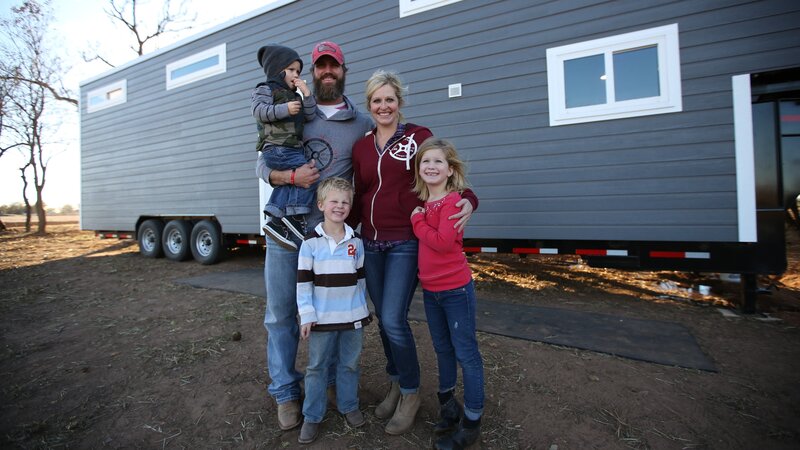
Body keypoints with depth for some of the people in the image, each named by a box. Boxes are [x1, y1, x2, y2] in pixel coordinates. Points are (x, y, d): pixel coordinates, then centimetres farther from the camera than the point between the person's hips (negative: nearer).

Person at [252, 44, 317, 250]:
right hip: (276, 148, -9)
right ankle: (294, 219, -13)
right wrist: (284, 109, -21)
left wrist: (307, 94, 6)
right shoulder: (266, 89, 3)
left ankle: (276, 221, 9)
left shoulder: (294, 95, 26)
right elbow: (258, 110, -13)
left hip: (292, 148, 9)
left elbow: (310, 116, 16)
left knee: (290, 183, 5)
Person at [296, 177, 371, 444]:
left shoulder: (356, 241, 1)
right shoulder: (311, 242, -8)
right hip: (322, 319, -2)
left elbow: (361, 278, 9)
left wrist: (363, 309, 11)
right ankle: (312, 416, 28)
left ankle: (348, 405, 36)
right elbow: (303, 282, -6)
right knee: (317, 367, 11)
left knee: (349, 363, 16)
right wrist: (306, 315, -9)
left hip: (353, 317, 2)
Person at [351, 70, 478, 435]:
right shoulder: (361, 147, 10)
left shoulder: (419, 136, -2)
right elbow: (359, 195, 15)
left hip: (405, 242, -4)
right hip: (371, 243, 5)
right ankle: (395, 385, 35)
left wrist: (468, 201, -19)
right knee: (382, 318, 12)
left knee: (394, 320, -9)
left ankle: (410, 393, 18)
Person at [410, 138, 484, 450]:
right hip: (430, 289, 8)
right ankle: (448, 406, 39)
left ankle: (472, 422, 21)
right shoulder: (423, 201, 8)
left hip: (456, 289, -7)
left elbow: (443, 241, -24)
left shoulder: (453, 200, -14)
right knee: (443, 350, 20)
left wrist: (417, 220, -13)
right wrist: (418, 218, 0)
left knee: (466, 353, 5)